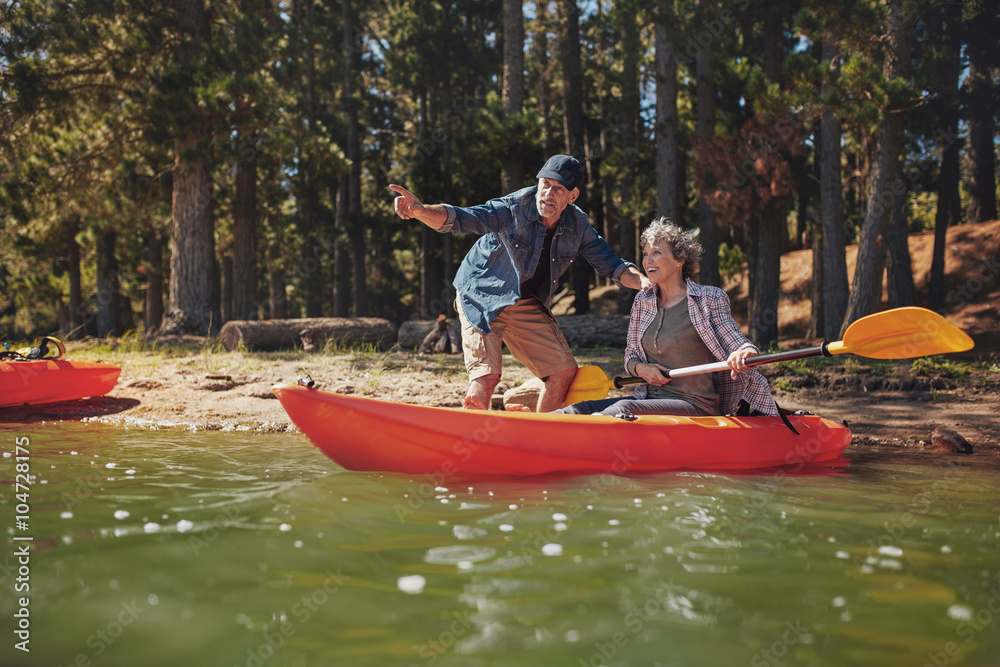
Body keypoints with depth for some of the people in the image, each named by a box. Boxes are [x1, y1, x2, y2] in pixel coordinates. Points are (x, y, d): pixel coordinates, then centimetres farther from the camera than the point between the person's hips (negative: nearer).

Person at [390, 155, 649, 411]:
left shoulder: (578, 226, -6)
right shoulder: (513, 208, -23)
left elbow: (611, 264, 0)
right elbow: (461, 219, -33)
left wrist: (647, 282, -20)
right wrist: (420, 210, -53)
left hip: (528, 308, 6)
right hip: (483, 299, -5)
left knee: (565, 371, 1)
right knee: (487, 374, -20)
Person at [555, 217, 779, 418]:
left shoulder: (709, 299, -1)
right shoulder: (642, 301, 14)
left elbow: (739, 343, -7)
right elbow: (630, 355, 20)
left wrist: (743, 354, -33)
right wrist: (641, 368, -4)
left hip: (695, 406, -6)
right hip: (650, 398, 6)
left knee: (623, 409, -34)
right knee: (578, 410, -18)